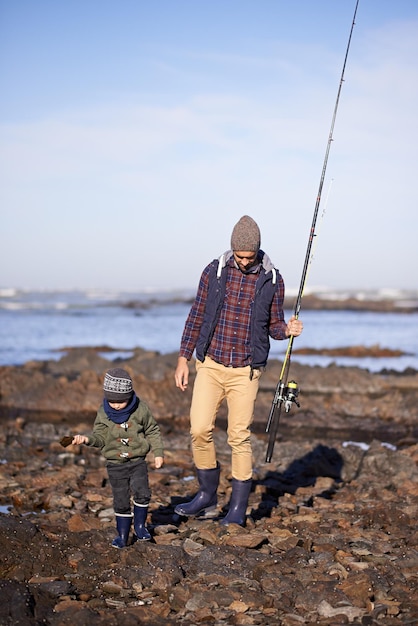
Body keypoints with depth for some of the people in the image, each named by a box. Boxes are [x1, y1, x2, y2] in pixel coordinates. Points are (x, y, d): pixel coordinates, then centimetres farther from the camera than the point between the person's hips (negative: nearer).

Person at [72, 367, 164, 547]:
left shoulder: (140, 409, -7)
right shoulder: (103, 413, -5)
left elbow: (152, 431, 4)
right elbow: (100, 437, -4)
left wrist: (158, 453, 1)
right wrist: (88, 439, -25)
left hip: (138, 461, -1)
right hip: (115, 464, 1)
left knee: (142, 493, -17)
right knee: (121, 502, 5)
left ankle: (140, 525, 5)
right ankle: (122, 535, 18)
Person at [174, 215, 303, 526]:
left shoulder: (272, 279, -2)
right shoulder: (214, 271, 0)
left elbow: (274, 325, 8)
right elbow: (196, 317, 6)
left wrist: (287, 330, -16)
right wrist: (183, 359, 3)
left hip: (246, 371, -1)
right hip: (210, 365, 1)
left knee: (240, 437, 0)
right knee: (200, 430, -3)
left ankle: (239, 507, 13)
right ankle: (208, 494, 18)